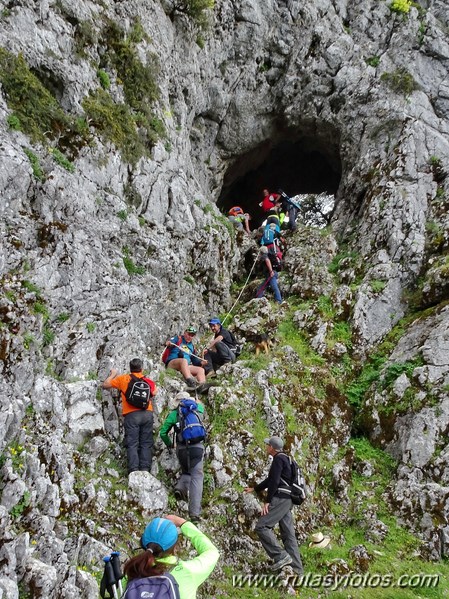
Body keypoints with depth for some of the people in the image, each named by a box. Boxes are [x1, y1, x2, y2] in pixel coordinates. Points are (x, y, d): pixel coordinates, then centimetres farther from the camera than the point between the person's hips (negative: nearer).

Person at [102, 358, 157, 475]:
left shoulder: (123, 378, 10)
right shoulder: (148, 380, 15)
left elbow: (105, 385, 17)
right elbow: (154, 392, 27)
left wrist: (113, 375, 33)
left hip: (131, 414, -2)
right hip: (147, 413, 2)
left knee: (132, 444, -3)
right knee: (146, 444, 4)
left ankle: (133, 470, -14)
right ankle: (145, 470, -5)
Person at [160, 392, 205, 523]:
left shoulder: (173, 414, 8)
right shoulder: (196, 409, 12)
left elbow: (163, 433, 8)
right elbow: (201, 405, 38)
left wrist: (169, 444, 26)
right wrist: (196, 402, 60)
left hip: (182, 448, 1)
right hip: (197, 447, -1)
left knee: (186, 472, 25)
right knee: (197, 478, -2)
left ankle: (181, 487, -5)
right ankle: (194, 513, -10)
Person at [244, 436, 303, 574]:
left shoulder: (278, 459, -9)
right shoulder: (284, 459, 22)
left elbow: (274, 482, -17)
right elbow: (270, 480, 31)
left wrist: (267, 501, -16)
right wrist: (254, 489, 37)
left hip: (280, 499, -10)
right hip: (286, 500, 10)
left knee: (262, 526, -12)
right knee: (288, 534, 9)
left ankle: (281, 556, -15)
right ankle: (296, 568, 9)